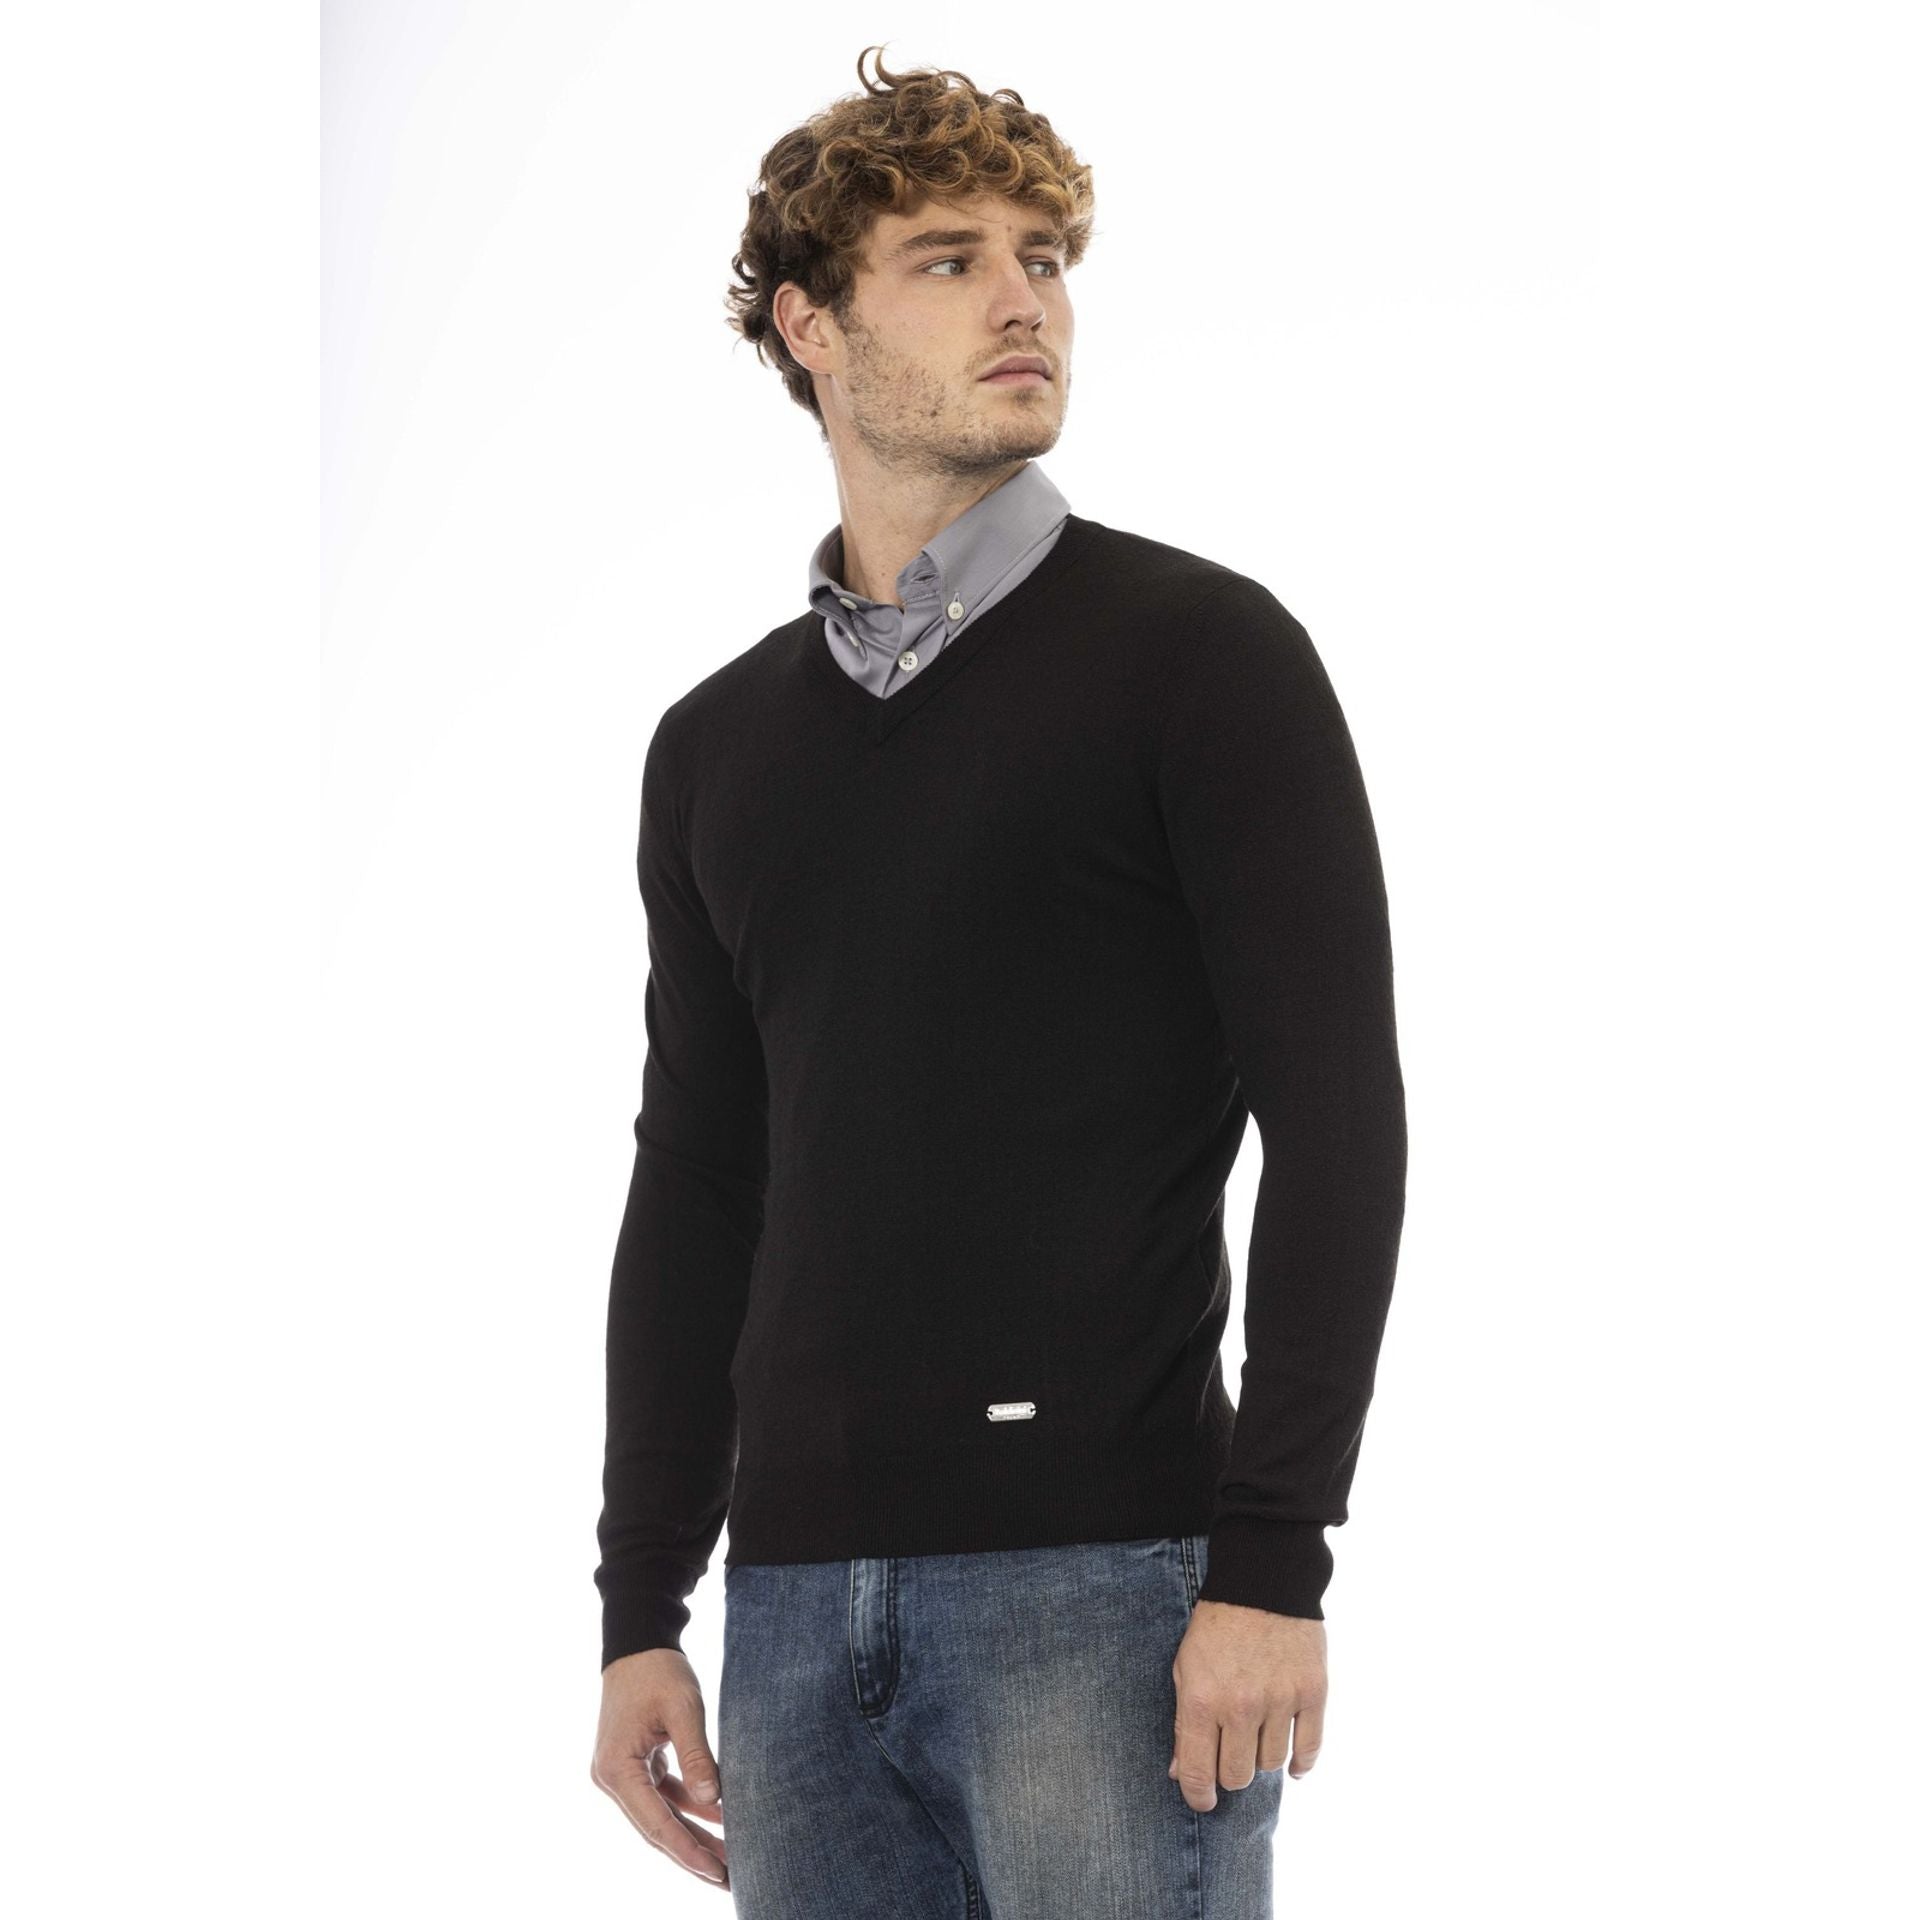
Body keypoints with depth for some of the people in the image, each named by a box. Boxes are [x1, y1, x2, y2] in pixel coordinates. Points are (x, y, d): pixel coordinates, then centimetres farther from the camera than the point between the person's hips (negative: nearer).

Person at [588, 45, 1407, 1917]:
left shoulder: (1198, 651, -1)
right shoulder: (716, 745, 15)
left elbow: (1336, 1116, -6)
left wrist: (1272, 1555, -14)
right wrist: (638, 1607, 13)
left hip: (1104, 1574, -5)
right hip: (799, 1587, 5)